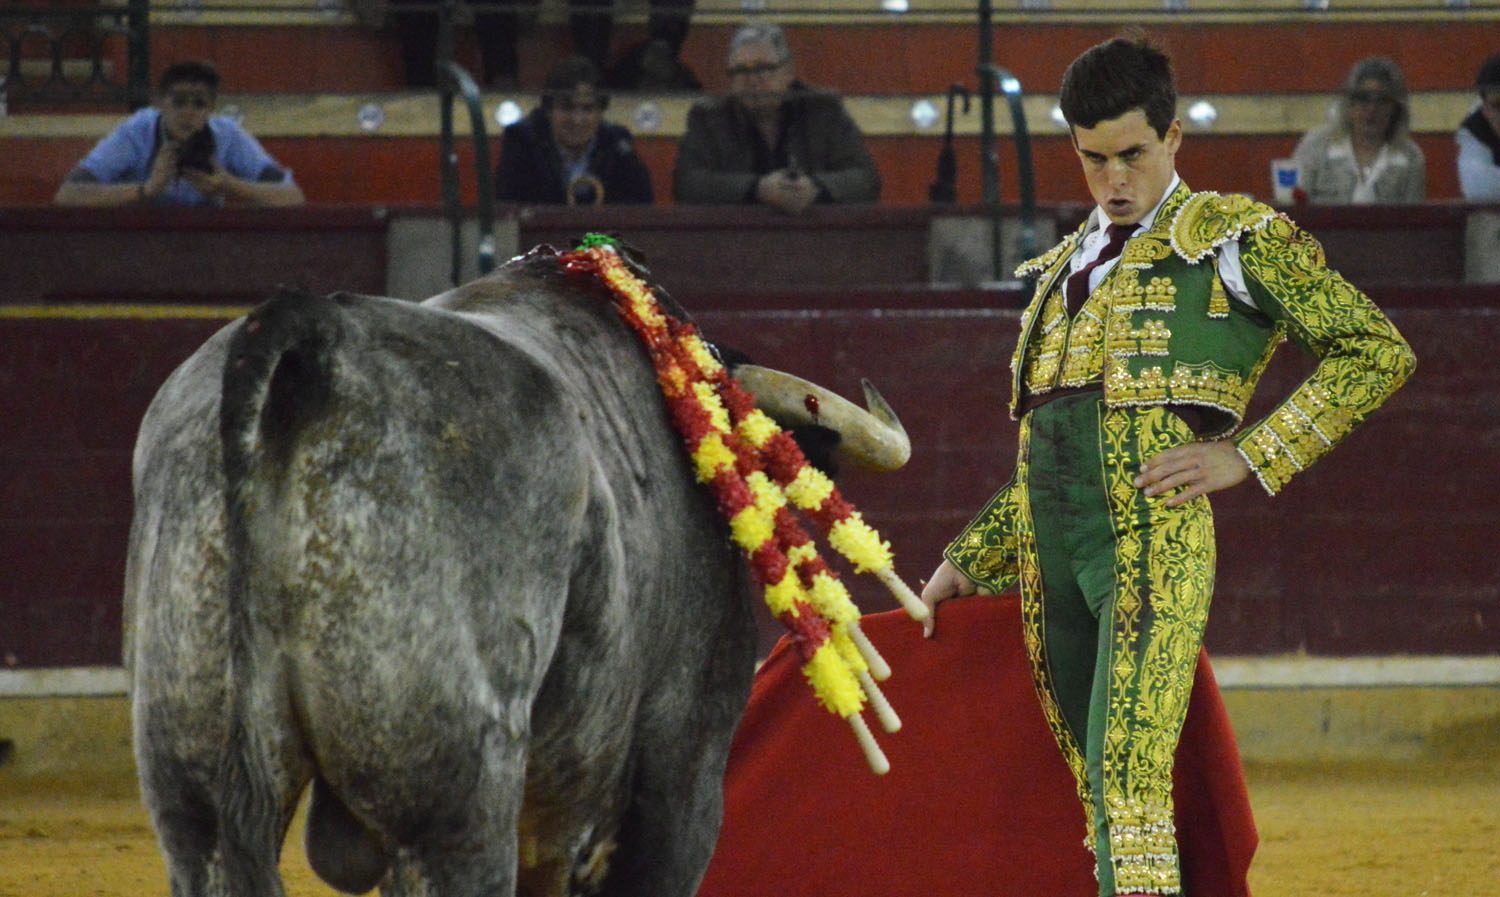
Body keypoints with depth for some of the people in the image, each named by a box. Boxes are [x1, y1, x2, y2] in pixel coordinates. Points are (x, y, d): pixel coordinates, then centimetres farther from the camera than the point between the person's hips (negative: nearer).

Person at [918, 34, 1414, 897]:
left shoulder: (1236, 238, 4)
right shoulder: (1064, 270, 24)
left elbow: (1380, 351, -1)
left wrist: (1248, 454, -7)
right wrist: (969, 562, 23)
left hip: (1154, 535, -7)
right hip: (1049, 543, 7)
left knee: (1128, 771, -20)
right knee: (1099, 788, 7)